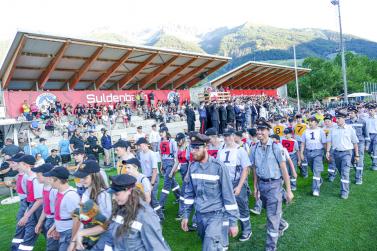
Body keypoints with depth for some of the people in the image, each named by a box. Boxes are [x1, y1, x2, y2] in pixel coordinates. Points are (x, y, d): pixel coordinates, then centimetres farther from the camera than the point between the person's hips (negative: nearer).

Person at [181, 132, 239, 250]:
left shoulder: (218, 167, -17)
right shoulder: (192, 167, -1)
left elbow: (228, 195, -13)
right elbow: (189, 193, 9)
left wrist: (233, 221, -11)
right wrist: (186, 215, 10)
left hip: (216, 215, -6)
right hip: (200, 215, 6)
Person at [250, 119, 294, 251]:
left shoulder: (276, 147, -14)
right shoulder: (254, 148, 0)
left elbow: (284, 169, -11)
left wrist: (288, 190, -10)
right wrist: (255, 186, 11)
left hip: (274, 184, -5)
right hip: (262, 184, 5)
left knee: (272, 217, -1)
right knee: (270, 211, 25)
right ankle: (282, 225, 55)